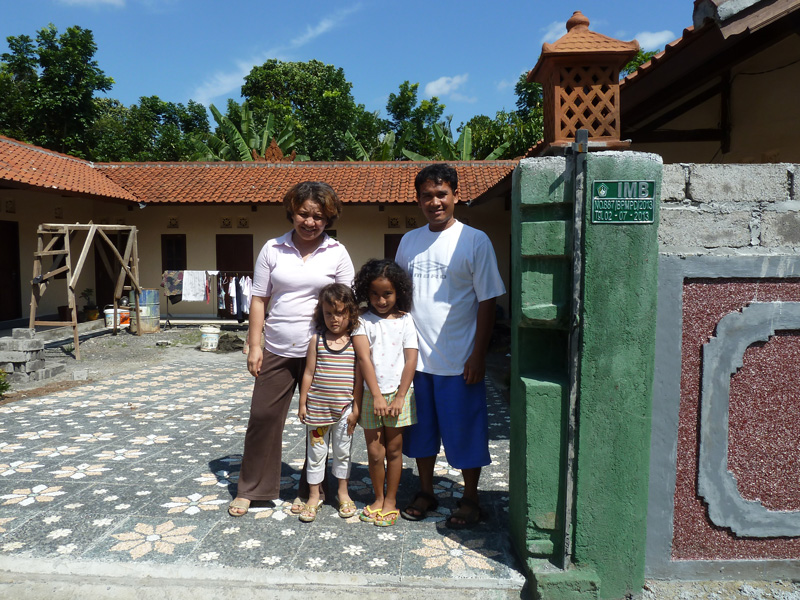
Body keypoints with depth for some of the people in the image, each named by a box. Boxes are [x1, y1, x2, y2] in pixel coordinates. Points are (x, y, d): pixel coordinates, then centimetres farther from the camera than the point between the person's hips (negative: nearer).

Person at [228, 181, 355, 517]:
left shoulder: (337, 253, 0)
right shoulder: (272, 250, 3)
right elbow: (259, 299, 5)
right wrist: (254, 345, -1)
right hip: (277, 351, 1)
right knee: (263, 417, 7)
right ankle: (250, 489, 26)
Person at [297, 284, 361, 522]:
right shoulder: (317, 340, -4)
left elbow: (358, 377, -4)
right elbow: (308, 374, 0)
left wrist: (356, 408, -5)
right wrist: (302, 404, 1)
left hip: (343, 409, 0)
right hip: (317, 408, 0)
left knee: (343, 452, 14)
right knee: (316, 453, 11)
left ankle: (343, 493, 33)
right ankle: (314, 496, 27)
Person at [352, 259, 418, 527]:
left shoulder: (405, 320, 1)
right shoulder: (363, 320, -1)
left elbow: (411, 359, -2)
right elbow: (364, 358, -9)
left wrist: (400, 397, -8)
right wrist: (377, 395, -16)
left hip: (398, 394, 0)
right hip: (370, 395, 0)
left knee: (393, 450, 9)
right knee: (374, 452, 6)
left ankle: (391, 501, 24)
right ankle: (378, 498, 27)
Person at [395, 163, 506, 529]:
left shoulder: (475, 241, -6)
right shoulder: (409, 241, 7)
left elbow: (487, 301, -7)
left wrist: (478, 355, -11)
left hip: (459, 360, -4)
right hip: (416, 357, 5)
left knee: (465, 430, 7)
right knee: (421, 428, 15)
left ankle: (470, 500, 26)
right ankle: (425, 492, 34)